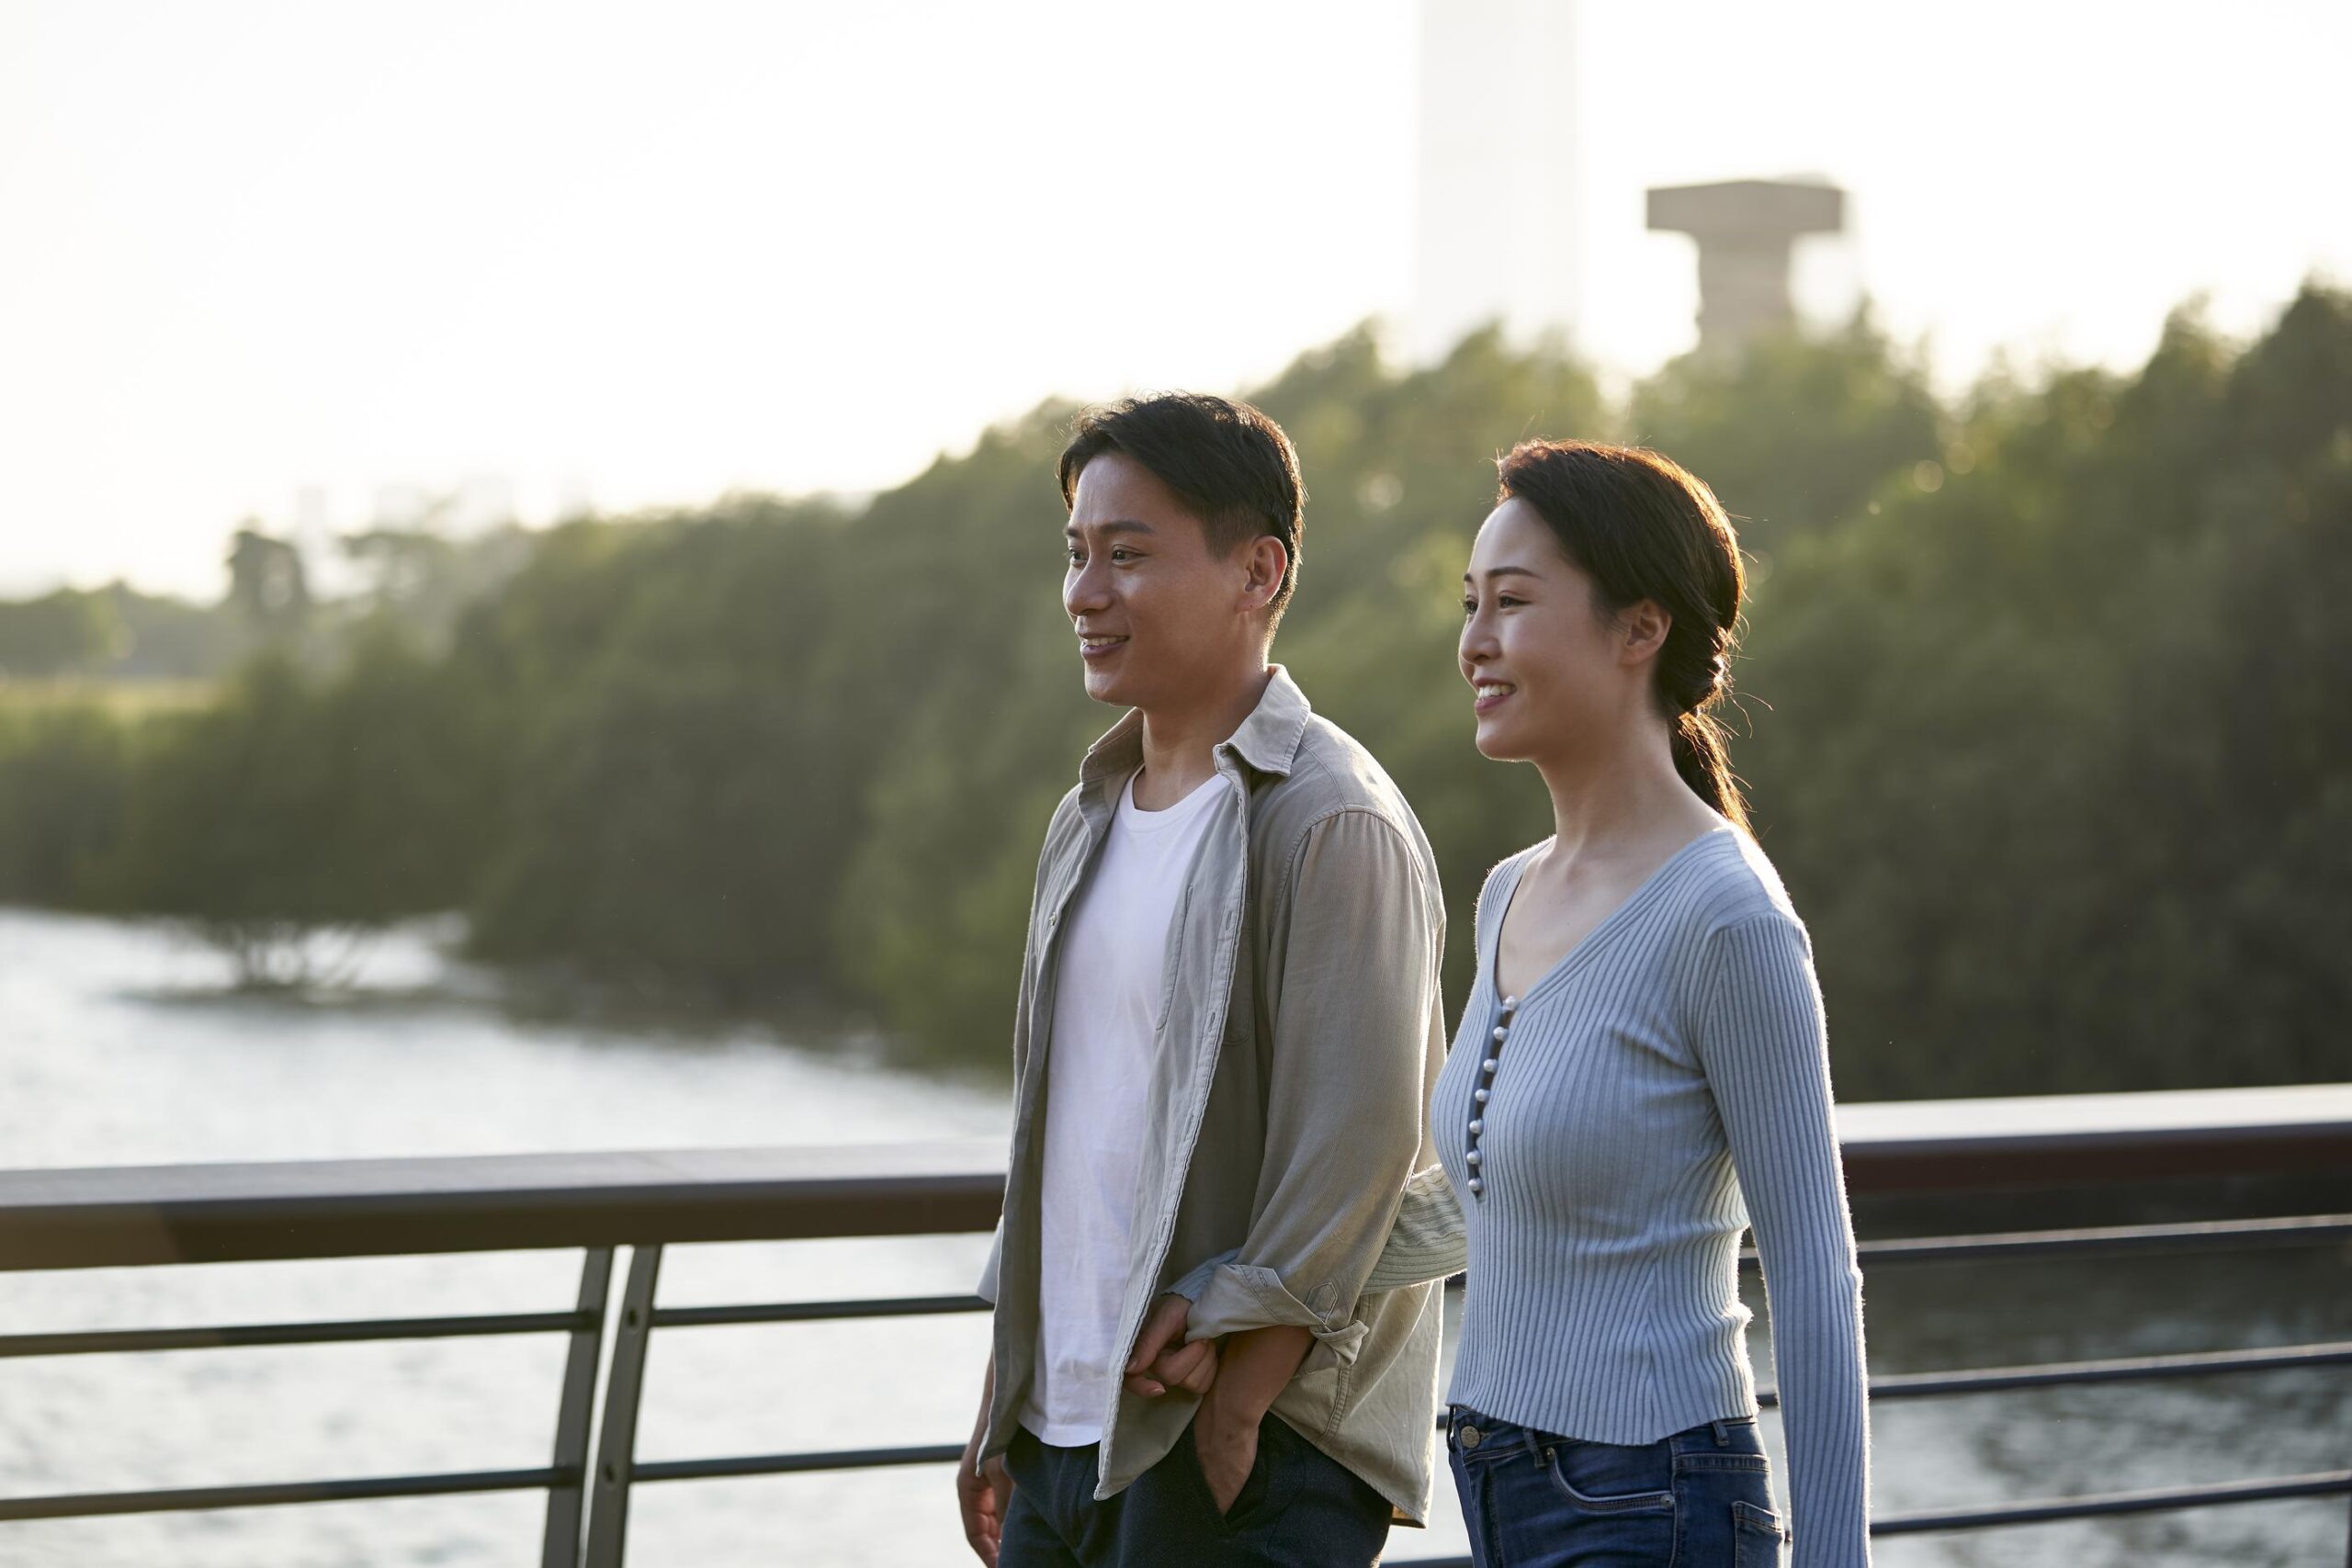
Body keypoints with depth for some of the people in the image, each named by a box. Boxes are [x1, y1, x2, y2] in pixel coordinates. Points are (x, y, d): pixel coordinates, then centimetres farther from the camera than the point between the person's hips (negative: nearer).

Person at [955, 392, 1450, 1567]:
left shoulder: (1334, 827, -12)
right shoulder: (1088, 821, 14)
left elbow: (1358, 1159, -16)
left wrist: (1232, 1408, -16)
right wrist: (1003, 1397, 17)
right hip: (1062, 1430, 8)